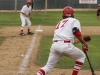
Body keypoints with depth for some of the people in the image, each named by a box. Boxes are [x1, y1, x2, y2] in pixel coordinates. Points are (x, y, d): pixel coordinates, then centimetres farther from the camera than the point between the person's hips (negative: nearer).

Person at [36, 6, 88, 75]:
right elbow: (77, 33, -7)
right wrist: (83, 43, 7)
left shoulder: (59, 23, 32)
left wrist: (80, 40, 42)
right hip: (65, 46, -5)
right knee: (82, 56, 22)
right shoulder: (74, 20, 13)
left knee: (48, 66, 14)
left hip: (55, 45, 5)